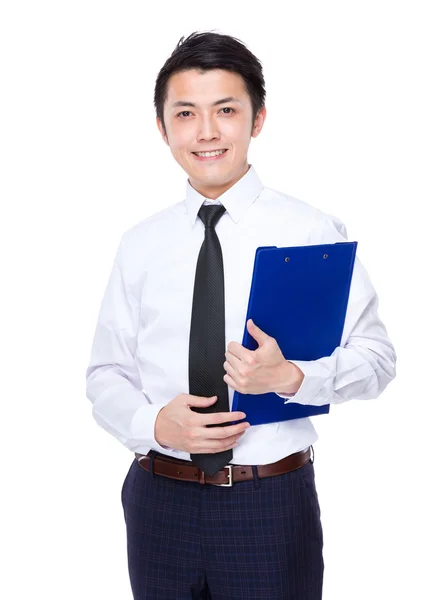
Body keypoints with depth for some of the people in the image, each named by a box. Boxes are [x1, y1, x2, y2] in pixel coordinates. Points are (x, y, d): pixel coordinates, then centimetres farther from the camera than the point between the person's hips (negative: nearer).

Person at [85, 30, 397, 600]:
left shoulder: (312, 231, -5)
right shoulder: (140, 245, 4)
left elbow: (376, 356, -5)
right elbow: (106, 373, 7)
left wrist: (291, 377, -22)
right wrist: (155, 424, -12)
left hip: (273, 506, -2)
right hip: (159, 501, 3)